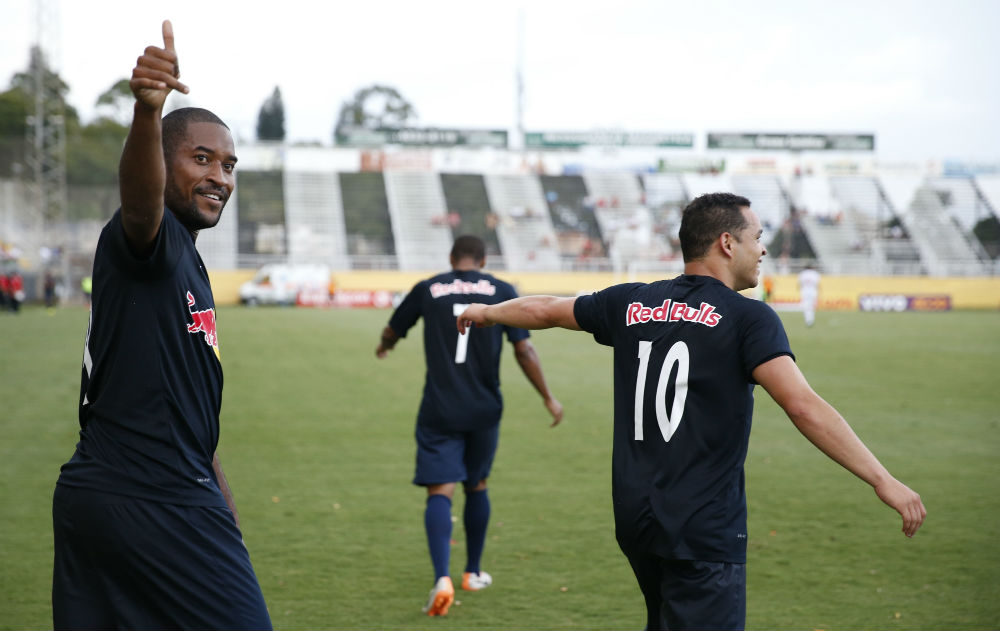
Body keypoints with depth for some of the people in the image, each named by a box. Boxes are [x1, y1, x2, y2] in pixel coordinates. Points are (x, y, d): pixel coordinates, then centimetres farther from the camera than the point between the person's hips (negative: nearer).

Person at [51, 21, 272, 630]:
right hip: (155, 503, -10)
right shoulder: (155, 239, -7)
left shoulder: (187, 263, 22)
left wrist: (224, 510, 27)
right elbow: (140, 197, -34)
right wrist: (148, 112, -54)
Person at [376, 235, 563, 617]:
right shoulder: (502, 292, 2)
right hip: (484, 409, 1)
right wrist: (548, 399, 7)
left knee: (440, 492, -4)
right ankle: (473, 573, 32)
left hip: (439, 409, -1)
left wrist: (384, 348, 42)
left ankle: (442, 578, -24)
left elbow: (392, 332, 18)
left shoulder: (427, 290, 3)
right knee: (476, 486, 20)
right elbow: (524, 351, -2)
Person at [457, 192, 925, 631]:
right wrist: (883, 480, -19)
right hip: (705, 531, -7)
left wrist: (486, 312, 43)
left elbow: (543, 310, 23)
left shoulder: (631, 304, 9)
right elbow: (803, 408, -19)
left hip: (634, 519, 7)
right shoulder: (747, 317, -8)